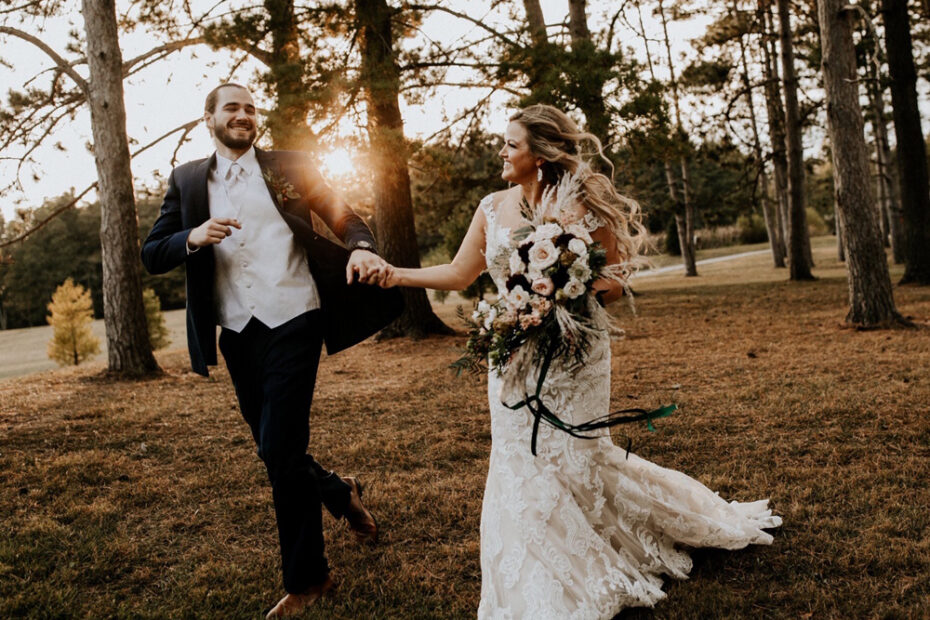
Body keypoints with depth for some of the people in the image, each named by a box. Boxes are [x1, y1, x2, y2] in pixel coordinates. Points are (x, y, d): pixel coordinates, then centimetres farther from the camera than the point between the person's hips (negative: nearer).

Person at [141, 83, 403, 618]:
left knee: (281, 454, -5)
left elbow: (344, 217, 0)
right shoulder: (187, 181, 10)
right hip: (238, 336, 4)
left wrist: (362, 248, -23)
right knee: (277, 454, 14)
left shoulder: (290, 168, 4)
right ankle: (342, 495, 44)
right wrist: (193, 238, -15)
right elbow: (152, 254, 6)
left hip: (292, 326, -4)